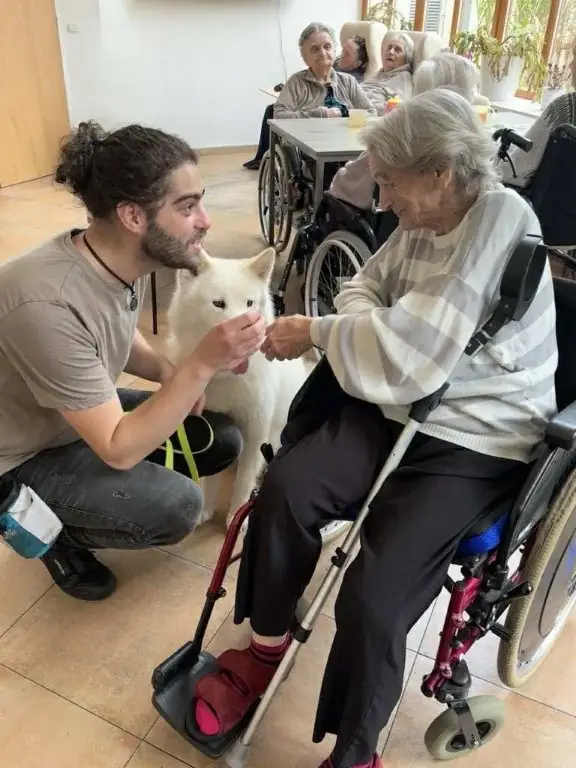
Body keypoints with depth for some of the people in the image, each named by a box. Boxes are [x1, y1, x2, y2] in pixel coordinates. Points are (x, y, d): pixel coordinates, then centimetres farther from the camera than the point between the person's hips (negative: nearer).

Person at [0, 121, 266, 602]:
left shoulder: (125, 260, -12)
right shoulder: (49, 306, -37)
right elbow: (118, 449, -31)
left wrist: (169, 374, -11)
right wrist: (202, 365, -38)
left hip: (88, 413, 8)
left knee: (222, 440, 0)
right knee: (176, 506, -24)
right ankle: (55, 532, 7)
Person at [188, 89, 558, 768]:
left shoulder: (499, 219, -21)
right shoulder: (423, 221, 2)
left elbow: (405, 358, -27)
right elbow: (370, 286, 15)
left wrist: (317, 331, -12)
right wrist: (353, 325, -9)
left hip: (477, 444, -7)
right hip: (400, 412, 7)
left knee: (372, 599, -19)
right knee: (284, 486, -14)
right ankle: (267, 647, 11)